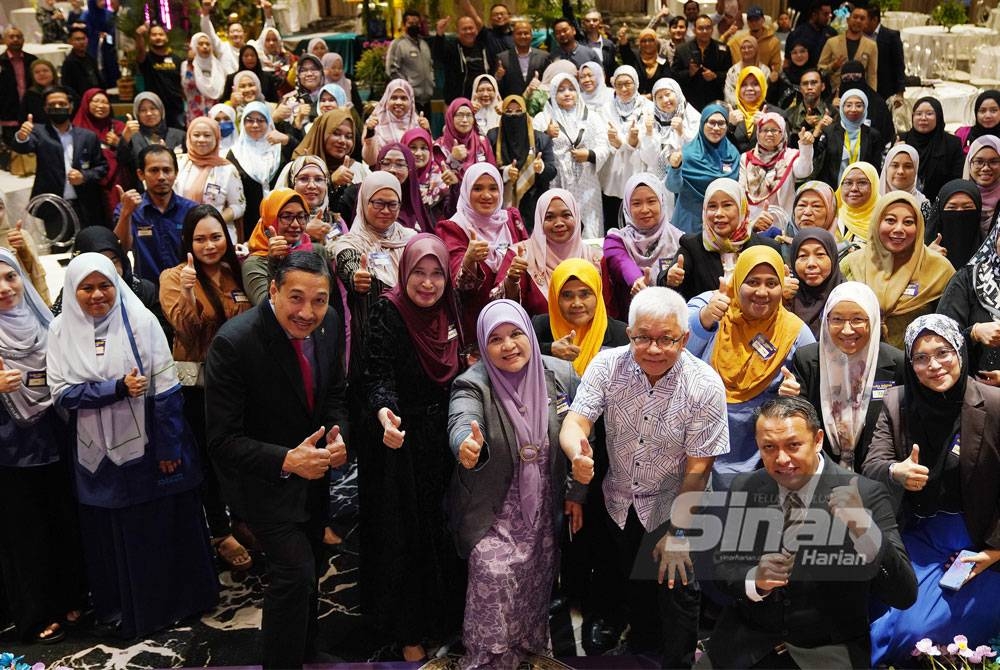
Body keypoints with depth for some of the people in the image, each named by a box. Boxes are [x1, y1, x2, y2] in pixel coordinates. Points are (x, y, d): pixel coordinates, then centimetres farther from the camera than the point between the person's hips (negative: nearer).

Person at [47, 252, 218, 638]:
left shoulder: (140, 320, -10)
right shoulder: (61, 330, -2)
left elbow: (166, 389, -11)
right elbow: (62, 392, -7)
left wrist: (169, 447, -13)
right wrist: (117, 388, -19)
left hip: (148, 445, -2)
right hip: (98, 453, 3)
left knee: (165, 526, 9)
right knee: (113, 533, 14)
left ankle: (177, 599, 29)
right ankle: (126, 609, 32)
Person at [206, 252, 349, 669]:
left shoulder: (328, 324, -11)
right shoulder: (233, 342, -29)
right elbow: (223, 441, -26)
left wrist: (338, 435, -17)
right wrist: (286, 461, -39)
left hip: (314, 468, 6)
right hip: (263, 477, -6)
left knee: (310, 572, 22)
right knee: (295, 571, -15)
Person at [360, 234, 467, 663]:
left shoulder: (447, 313, 2)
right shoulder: (387, 313, -16)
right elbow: (378, 374, -27)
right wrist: (384, 414, -45)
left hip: (443, 443, 6)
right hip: (400, 443, -6)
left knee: (441, 529, 17)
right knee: (405, 537, 5)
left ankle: (441, 613, 37)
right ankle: (408, 631, 22)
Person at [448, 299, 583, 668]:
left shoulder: (561, 375, -7)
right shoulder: (473, 384, -16)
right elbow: (462, 423, -36)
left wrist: (577, 493, 6)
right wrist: (466, 445, -59)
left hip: (544, 509, 3)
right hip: (493, 511, -3)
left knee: (536, 580, 14)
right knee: (493, 576, -15)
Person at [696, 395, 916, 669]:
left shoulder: (866, 495, -11)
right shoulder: (744, 487, 1)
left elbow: (904, 595, -16)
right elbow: (723, 571, 6)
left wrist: (863, 528, -32)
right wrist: (754, 581, -16)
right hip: (749, 639, 3)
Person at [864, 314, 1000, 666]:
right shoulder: (897, 403, 0)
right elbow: (871, 466, -6)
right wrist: (896, 472, -30)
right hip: (919, 534, 3)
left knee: (915, 627, -14)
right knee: (888, 617, -16)